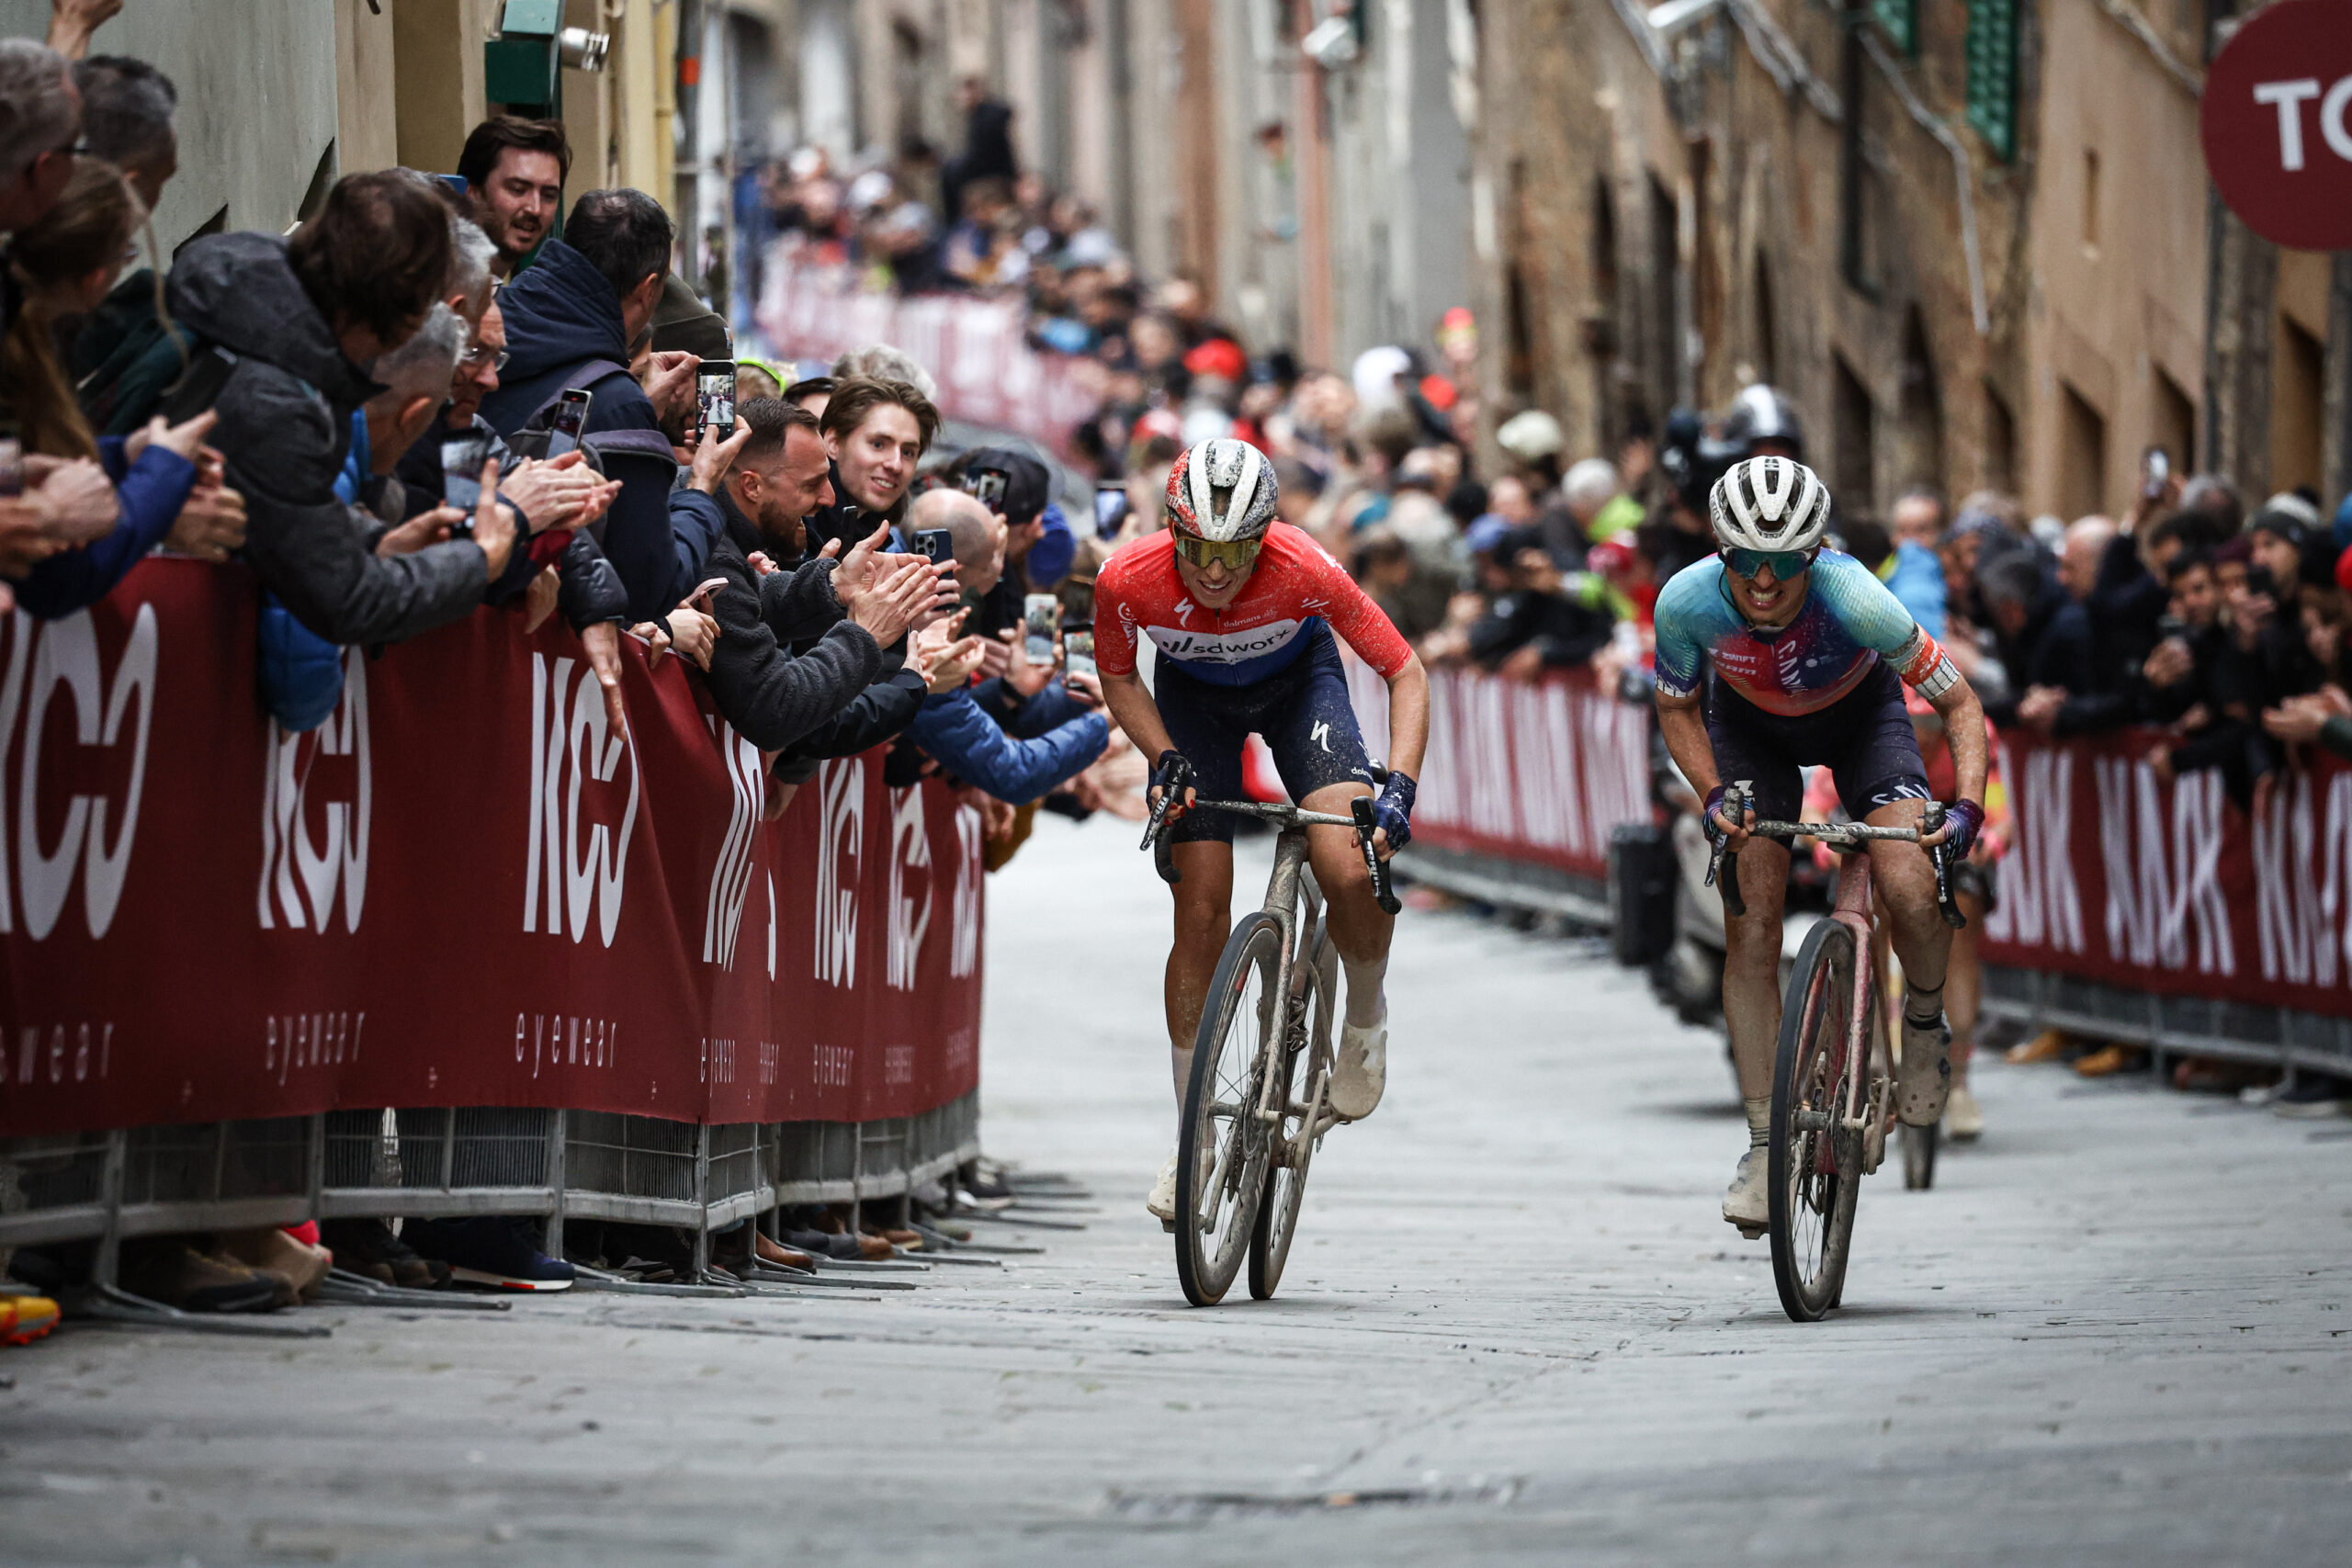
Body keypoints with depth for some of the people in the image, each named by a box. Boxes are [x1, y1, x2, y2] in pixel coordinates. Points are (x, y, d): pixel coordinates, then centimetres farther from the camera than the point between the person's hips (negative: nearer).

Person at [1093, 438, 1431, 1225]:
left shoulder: (1304, 570, -36)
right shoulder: (1128, 579, -32)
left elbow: (1405, 673, -24)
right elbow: (1117, 679, -8)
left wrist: (1399, 787, -35)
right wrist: (1165, 759, -23)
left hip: (1297, 680, -1)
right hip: (1193, 695, 1)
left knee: (1352, 874, -24)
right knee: (1202, 913, -5)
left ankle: (1365, 1020, 9)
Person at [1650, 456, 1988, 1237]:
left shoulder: (1854, 599, -38)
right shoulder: (1687, 602, -32)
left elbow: (1958, 702, -25)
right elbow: (1676, 709, -10)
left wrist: (1967, 806, -38)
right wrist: (1712, 794, -25)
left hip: (1858, 712, -2)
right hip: (1749, 725, 2)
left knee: (1912, 893, -23)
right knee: (1751, 928, -9)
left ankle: (1924, 1025, 9)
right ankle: (1764, 1144, -1)